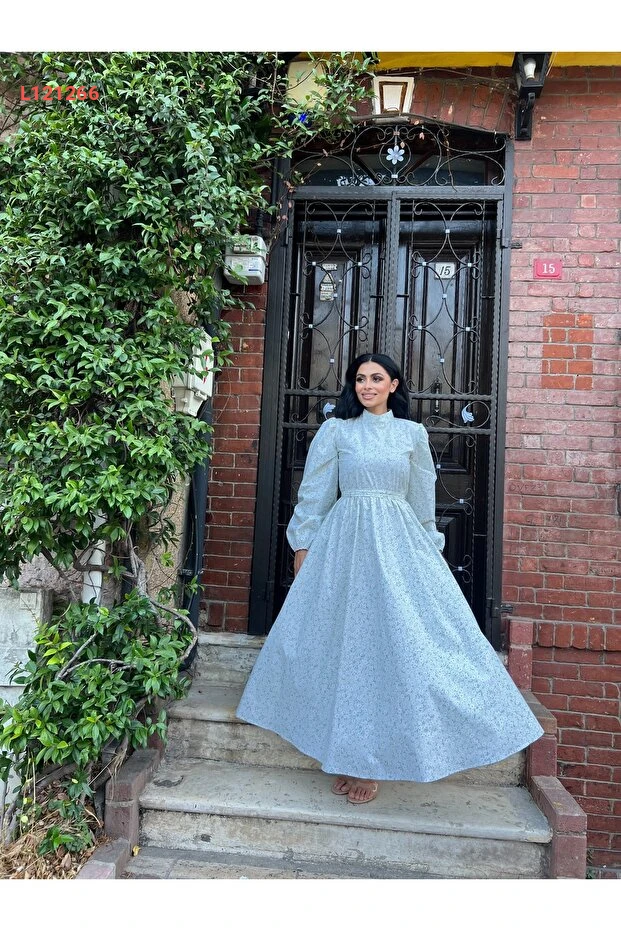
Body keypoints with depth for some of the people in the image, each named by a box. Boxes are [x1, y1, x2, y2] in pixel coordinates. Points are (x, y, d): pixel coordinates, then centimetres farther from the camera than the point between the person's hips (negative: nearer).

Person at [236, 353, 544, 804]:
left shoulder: (412, 434, 9)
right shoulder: (336, 430, 5)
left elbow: (423, 500, 13)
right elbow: (314, 492, 5)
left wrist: (429, 548, 13)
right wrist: (303, 546, 2)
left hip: (399, 543, 1)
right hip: (347, 540, -1)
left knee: (393, 638, -2)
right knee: (348, 638, 2)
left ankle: (368, 758, 13)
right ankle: (351, 754, 15)